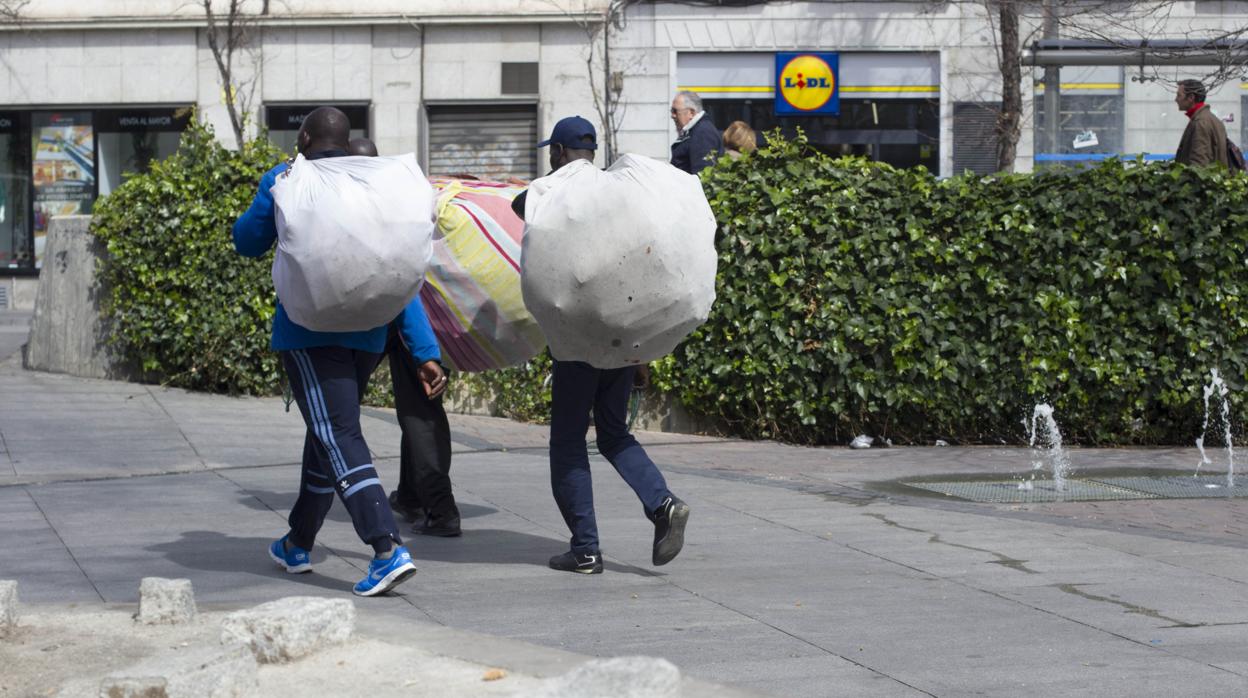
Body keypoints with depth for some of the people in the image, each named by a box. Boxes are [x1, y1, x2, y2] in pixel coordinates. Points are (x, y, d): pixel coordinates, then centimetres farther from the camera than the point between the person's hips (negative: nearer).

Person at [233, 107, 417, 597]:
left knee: (338, 438, -12)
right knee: (326, 433, 20)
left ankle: (388, 550, -26)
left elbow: (248, 242, 7)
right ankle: (298, 544, 33)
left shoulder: (285, 180, -3)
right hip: (368, 332, 6)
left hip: (309, 331, -6)